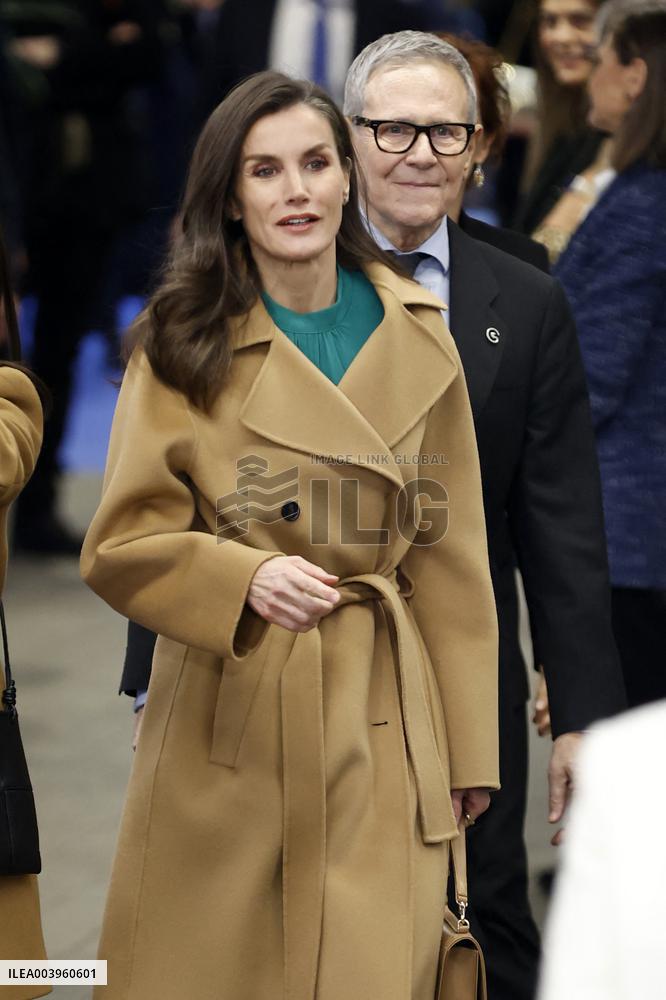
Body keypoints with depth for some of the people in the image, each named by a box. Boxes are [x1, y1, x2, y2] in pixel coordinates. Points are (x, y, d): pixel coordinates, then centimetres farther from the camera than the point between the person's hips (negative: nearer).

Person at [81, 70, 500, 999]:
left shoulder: (417, 341, 5)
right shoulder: (184, 348, -2)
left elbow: (449, 557, 8)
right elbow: (122, 546, -2)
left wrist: (468, 750, 7)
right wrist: (244, 577, -20)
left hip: (379, 729, 2)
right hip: (225, 737, -1)